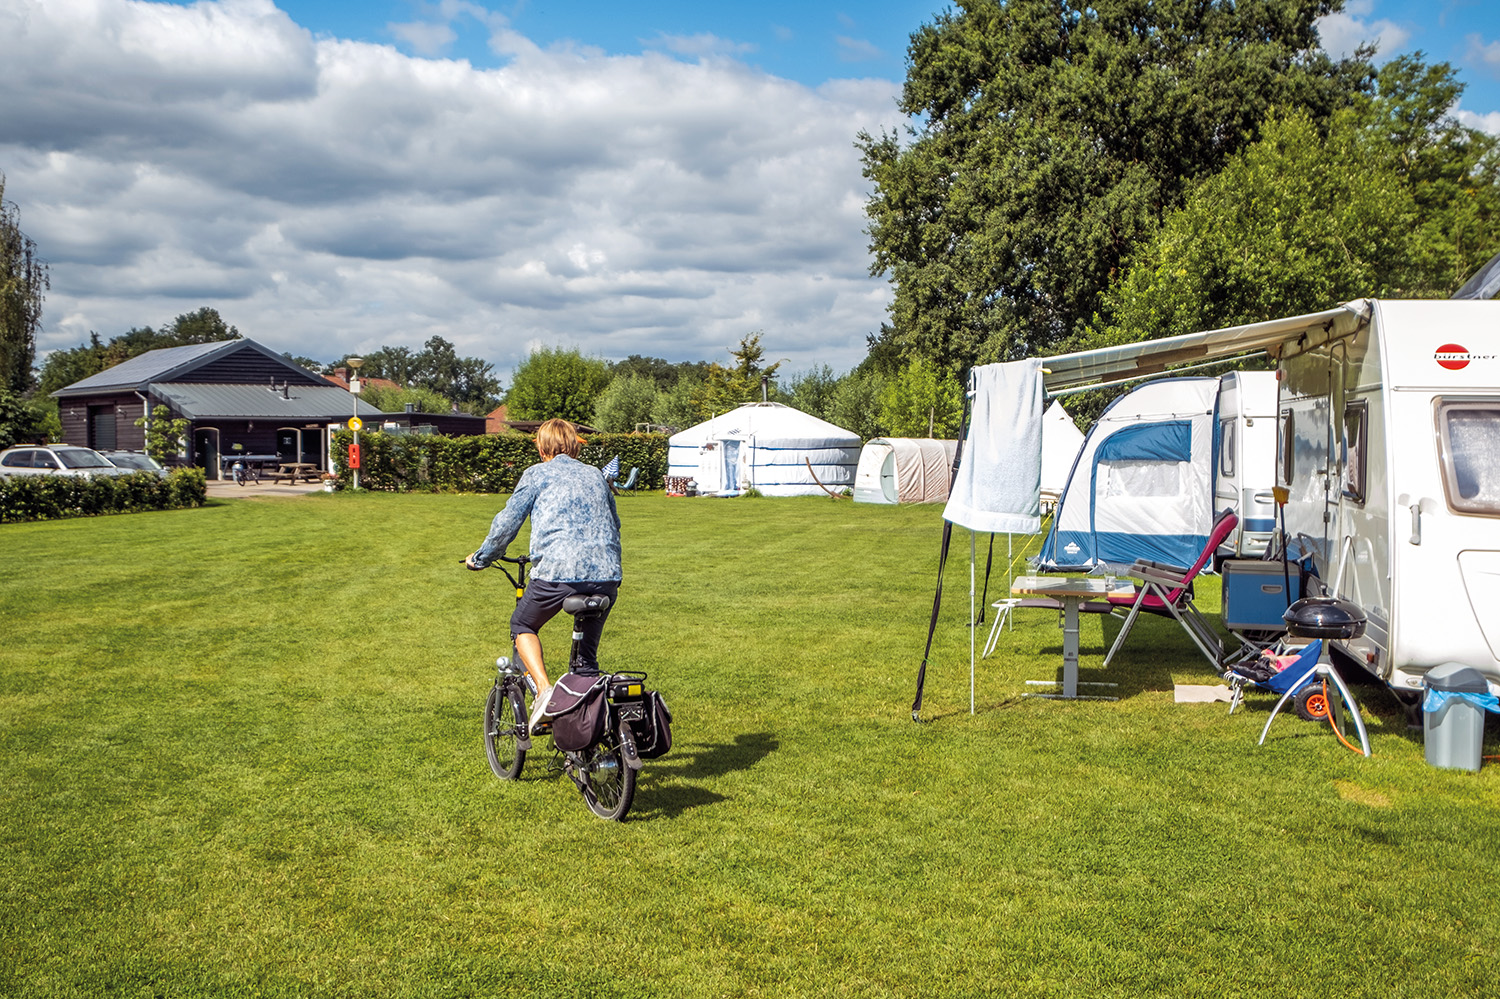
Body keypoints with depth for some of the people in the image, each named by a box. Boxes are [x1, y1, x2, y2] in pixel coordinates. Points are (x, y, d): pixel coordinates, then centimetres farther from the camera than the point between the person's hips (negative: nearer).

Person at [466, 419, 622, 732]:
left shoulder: (537, 474, 10)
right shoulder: (596, 475, 24)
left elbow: (507, 523, 7)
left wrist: (480, 558, 23)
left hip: (557, 569, -4)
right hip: (606, 574, 4)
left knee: (522, 626, 22)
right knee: (587, 653, 18)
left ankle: (544, 690, 0)